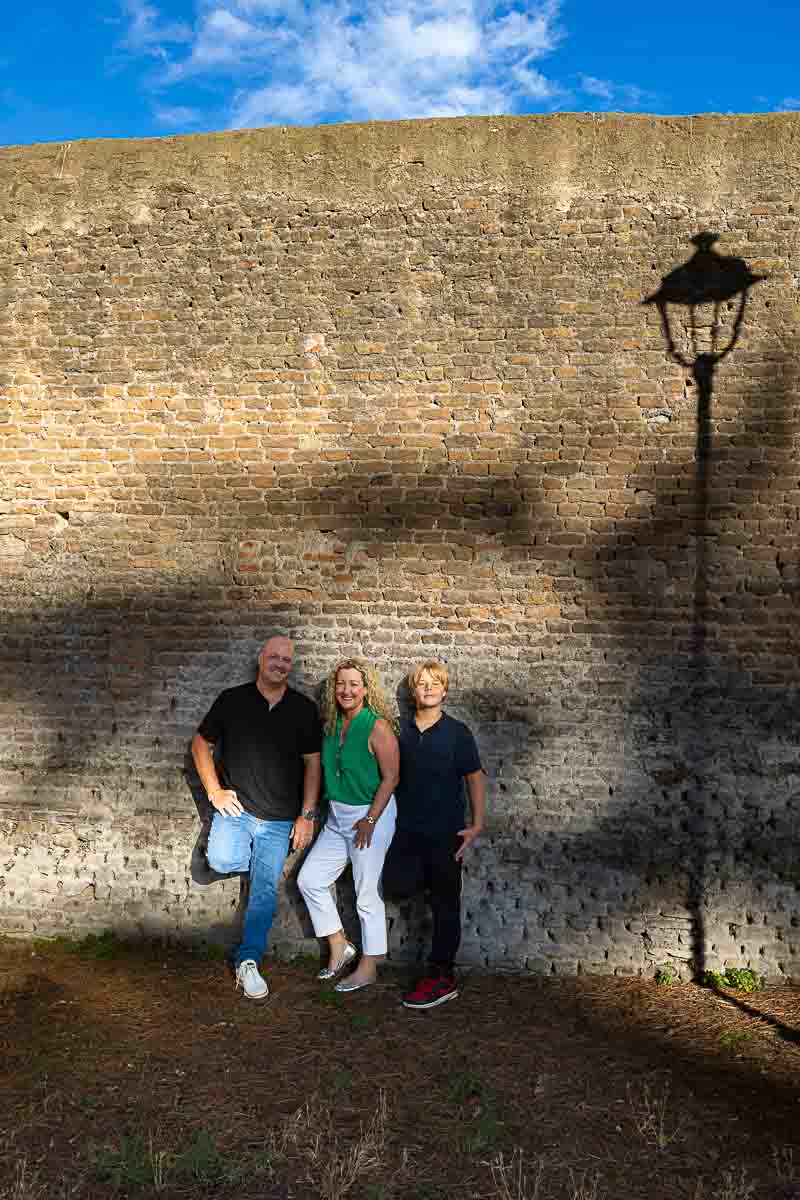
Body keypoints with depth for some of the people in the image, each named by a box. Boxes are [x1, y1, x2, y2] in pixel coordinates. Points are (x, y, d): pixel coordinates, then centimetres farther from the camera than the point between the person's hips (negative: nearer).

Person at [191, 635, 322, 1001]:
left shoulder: (303, 709, 0)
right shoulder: (232, 700, -1)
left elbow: (312, 764, 3)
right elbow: (201, 744, 8)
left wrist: (307, 815, -3)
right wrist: (214, 791, -1)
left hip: (279, 820, 0)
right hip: (236, 809, 0)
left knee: (264, 892, 1)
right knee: (222, 861, -25)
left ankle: (248, 962, 17)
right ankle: (262, 858, 9)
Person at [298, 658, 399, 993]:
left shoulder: (377, 727, -16)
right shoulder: (332, 725, 5)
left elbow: (390, 777, -17)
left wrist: (370, 820, -19)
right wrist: (322, 809, 10)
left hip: (371, 815, -8)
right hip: (337, 816, 8)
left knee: (367, 895, 3)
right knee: (309, 879, 10)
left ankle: (368, 968, 19)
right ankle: (339, 948, 25)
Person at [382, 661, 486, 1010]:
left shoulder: (456, 732, -4)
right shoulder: (401, 731, 5)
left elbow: (475, 778, -2)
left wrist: (477, 824, -8)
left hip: (445, 832, -3)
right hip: (408, 829, 3)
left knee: (445, 904, 4)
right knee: (396, 886, -15)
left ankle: (442, 977, 15)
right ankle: (426, 877, 17)